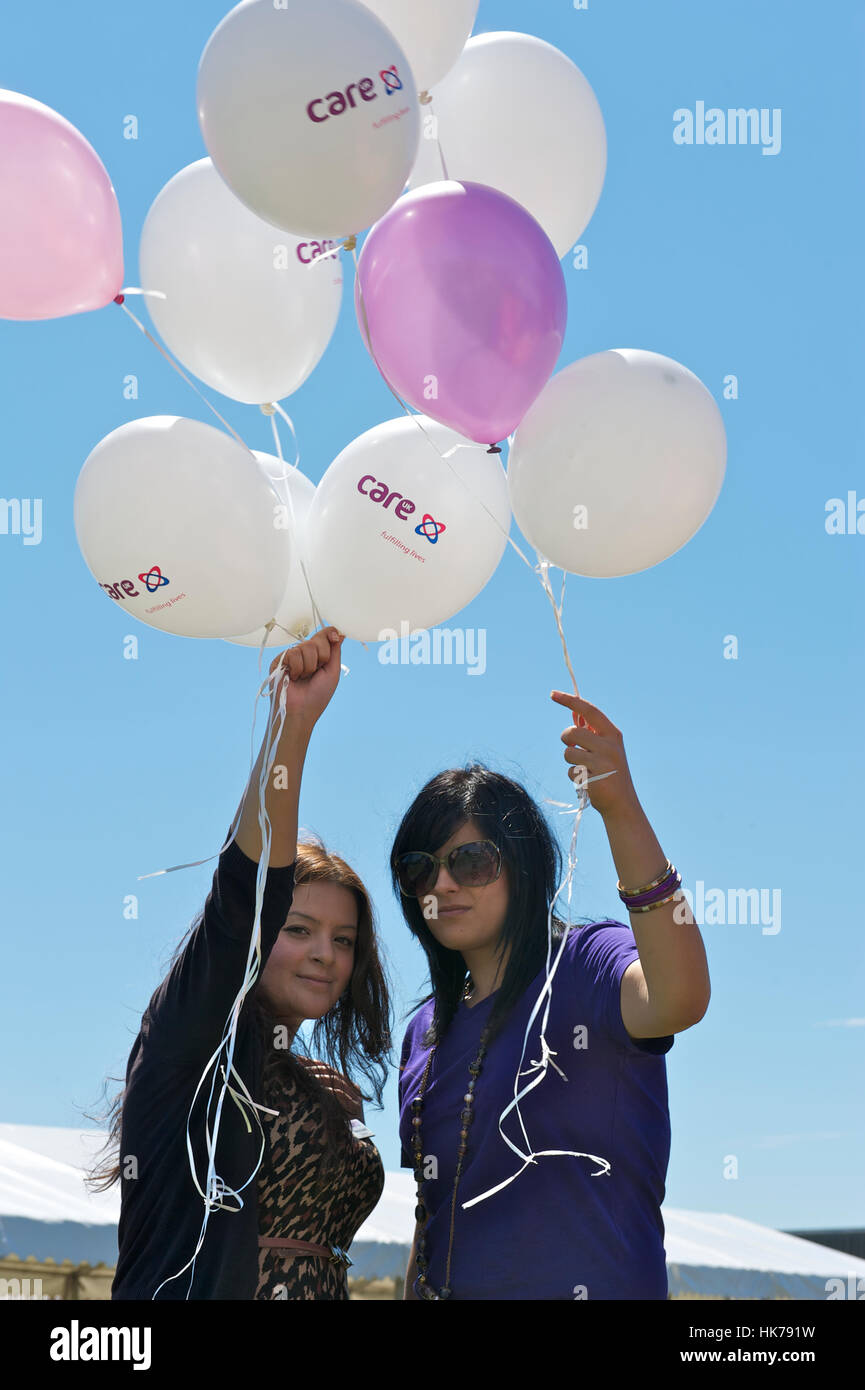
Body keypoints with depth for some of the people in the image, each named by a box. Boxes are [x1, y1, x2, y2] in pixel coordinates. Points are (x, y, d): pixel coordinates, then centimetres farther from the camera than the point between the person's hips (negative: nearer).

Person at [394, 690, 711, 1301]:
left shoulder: (589, 965, -11)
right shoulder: (427, 1030, 10)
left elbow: (678, 999, -36)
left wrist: (621, 807, -42)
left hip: (591, 1285, -6)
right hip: (449, 1291, 6)